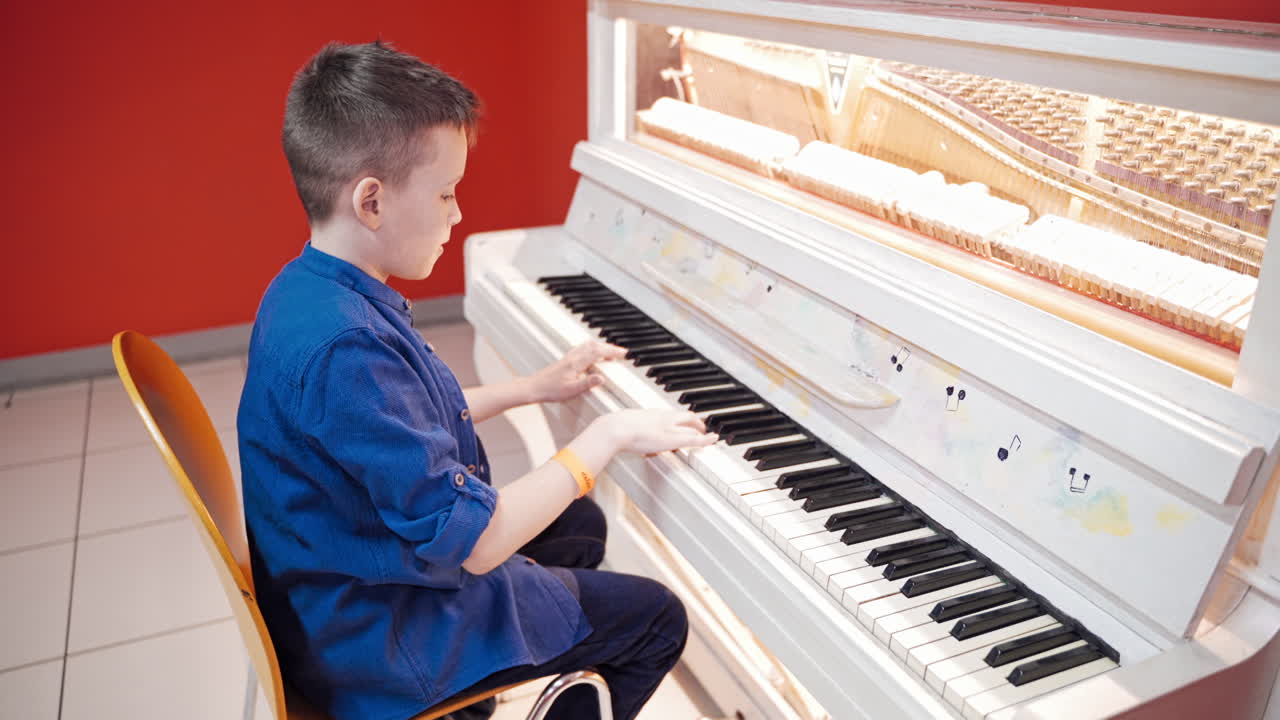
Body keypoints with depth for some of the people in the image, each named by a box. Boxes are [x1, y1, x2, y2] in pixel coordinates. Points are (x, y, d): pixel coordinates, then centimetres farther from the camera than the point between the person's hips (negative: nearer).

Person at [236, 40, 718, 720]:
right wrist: (607, 435, -22)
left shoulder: (313, 289, -3)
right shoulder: (344, 349, -35)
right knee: (657, 618, -1)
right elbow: (472, 543, -32)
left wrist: (535, 386, 12)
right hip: (382, 634, -9)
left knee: (582, 524, 26)